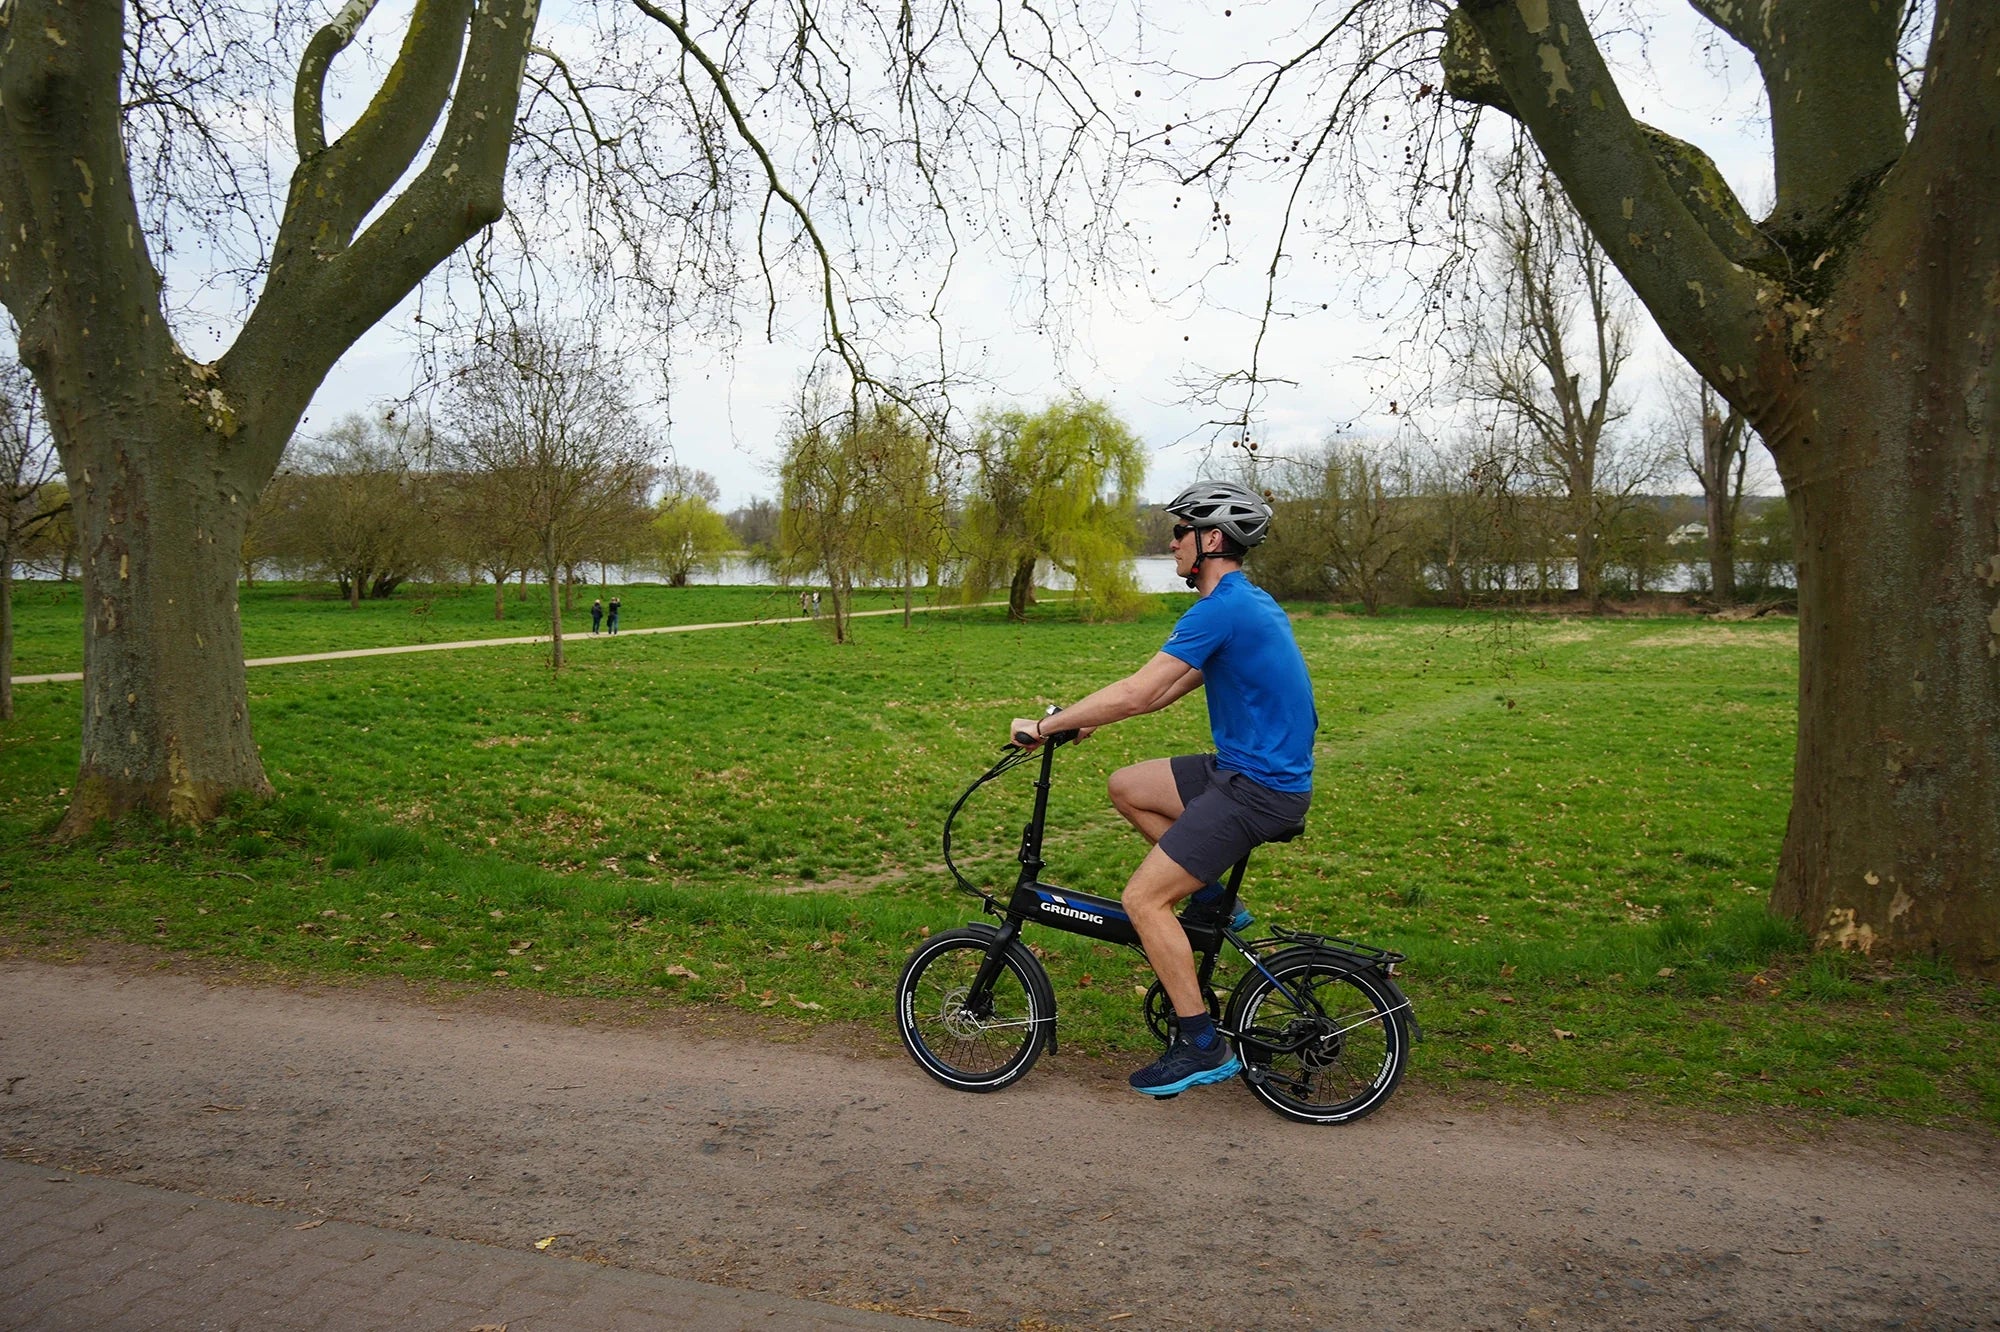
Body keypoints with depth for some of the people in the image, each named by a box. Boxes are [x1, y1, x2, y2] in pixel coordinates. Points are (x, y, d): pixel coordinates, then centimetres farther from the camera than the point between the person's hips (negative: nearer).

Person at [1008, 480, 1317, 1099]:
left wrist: (1045, 725, -13)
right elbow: (1169, 688, 19)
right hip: (1250, 767, 10)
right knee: (1126, 786, 15)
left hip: (1257, 789, -10)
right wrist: (1089, 718, 14)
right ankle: (1211, 902, 19)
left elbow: (1136, 692, -22)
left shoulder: (1221, 609, -19)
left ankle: (1202, 1047, -1)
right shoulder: (1248, 602, 14)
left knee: (1143, 899, -9)